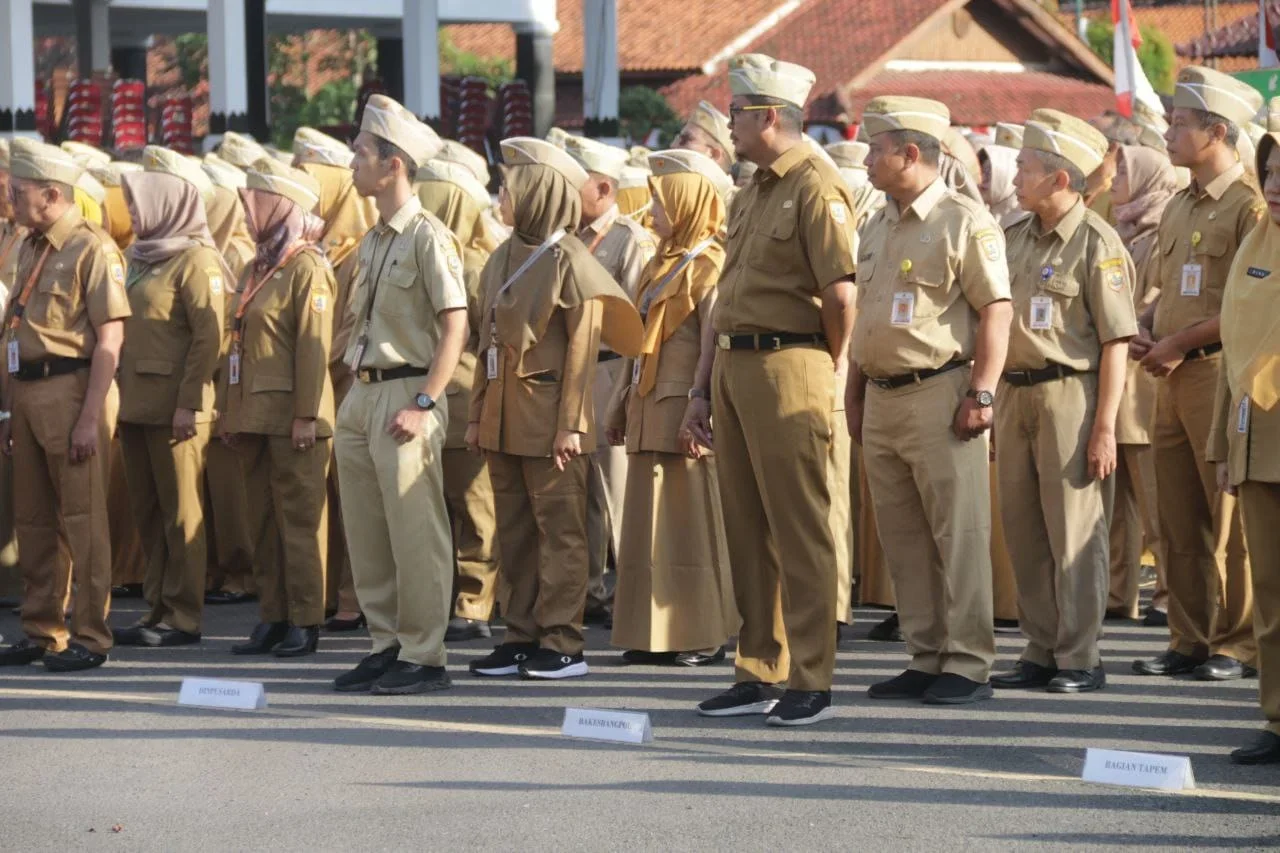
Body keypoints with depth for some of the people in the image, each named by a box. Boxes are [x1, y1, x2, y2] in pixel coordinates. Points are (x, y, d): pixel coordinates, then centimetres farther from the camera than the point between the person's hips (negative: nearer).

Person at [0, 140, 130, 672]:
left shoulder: (92, 249, -9)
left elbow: (110, 338, -14)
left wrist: (90, 418, -19)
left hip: (71, 389, -8)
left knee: (82, 519, -4)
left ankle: (89, 637, 1)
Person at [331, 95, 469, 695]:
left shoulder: (428, 237, -10)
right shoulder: (372, 242, 15)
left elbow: (455, 328, -15)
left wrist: (424, 404, -19)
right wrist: (358, 390, 15)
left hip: (404, 397, -9)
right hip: (362, 396, 9)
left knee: (415, 532, -5)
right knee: (365, 533, 10)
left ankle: (423, 656, 0)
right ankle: (387, 644, 19)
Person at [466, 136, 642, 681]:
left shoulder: (569, 260, -9)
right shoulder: (504, 258, 14)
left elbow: (582, 348, -11)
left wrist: (571, 424, -16)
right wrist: (477, 414, 13)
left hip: (548, 417, -8)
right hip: (503, 417, 8)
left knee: (558, 528, -4)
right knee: (515, 530, 9)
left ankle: (562, 644, -2)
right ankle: (523, 636, 14)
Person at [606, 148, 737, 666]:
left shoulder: (709, 264, -8)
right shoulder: (663, 263, 19)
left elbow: (712, 346, -15)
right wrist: (622, 401, 16)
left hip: (684, 409, -9)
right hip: (649, 408, 9)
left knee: (693, 521, -5)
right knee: (651, 522, 8)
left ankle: (705, 636, -1)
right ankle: (655, 635, 13)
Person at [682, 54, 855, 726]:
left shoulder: (815, 187, -11)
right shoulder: (750, 194, 19)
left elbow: (841, 292, -18)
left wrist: (831, 369, -5)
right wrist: (702, 387, 17)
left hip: (787, 367, -9)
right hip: (733, 368, 9)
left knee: (799, 530, -6)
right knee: (746, 527, 11)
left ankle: (811, 682, -3)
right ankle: (757, 675, 17)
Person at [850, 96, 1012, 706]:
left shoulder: (964, 222, -7)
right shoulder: (877, 229, 18)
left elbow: (996, 311, -12)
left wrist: (981, 394, -17)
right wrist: (855, 396, 19)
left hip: (938, 392, -8)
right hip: (882, 398, 8)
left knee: (958, 532, -5)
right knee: (902, 536, 9)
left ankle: (967, 664, -3)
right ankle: (925, 658, 15)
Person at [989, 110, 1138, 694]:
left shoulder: (1097, 242, -8)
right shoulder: (1015, 239, 12)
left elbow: (1116, 342, -11)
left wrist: (1104, 427, -16)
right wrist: (992, 404, 13)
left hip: (1068, 394, -7)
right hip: (1015, 393, 7)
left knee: (1075, 534, -3)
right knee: (1023, 531, 10)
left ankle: (1081, 658, 2)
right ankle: (1041, 651, 18)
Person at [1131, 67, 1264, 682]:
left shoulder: (1249, 206, -9)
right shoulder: (1178, 209, 17)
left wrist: (1180, 342, -14)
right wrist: (1143, 333, 7)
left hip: (1221, 372, -8)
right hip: (1173, 378, 8)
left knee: (1231, 519, -4)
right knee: (1178, 520, 8)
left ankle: (1240, 645, 2)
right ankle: (1190, 641, 14)